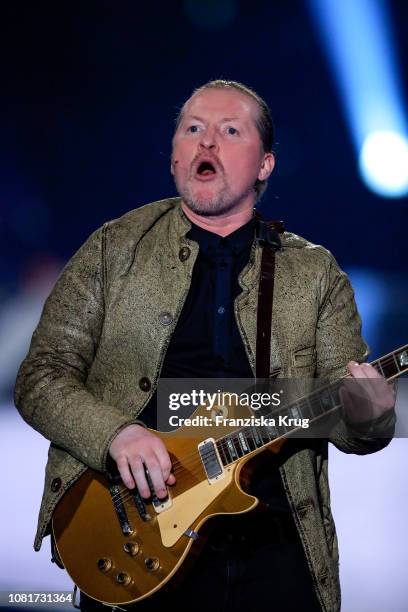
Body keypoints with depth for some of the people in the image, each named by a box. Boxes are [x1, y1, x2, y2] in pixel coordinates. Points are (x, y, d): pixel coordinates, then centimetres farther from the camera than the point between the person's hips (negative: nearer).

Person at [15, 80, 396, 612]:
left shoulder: (314, 272, 10)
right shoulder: (114, 248, 7)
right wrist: (116, 433, -16)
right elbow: (41, 376, 2)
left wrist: (371, 416, -18)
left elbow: (346, 425, 6)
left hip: (271, 550, 1)